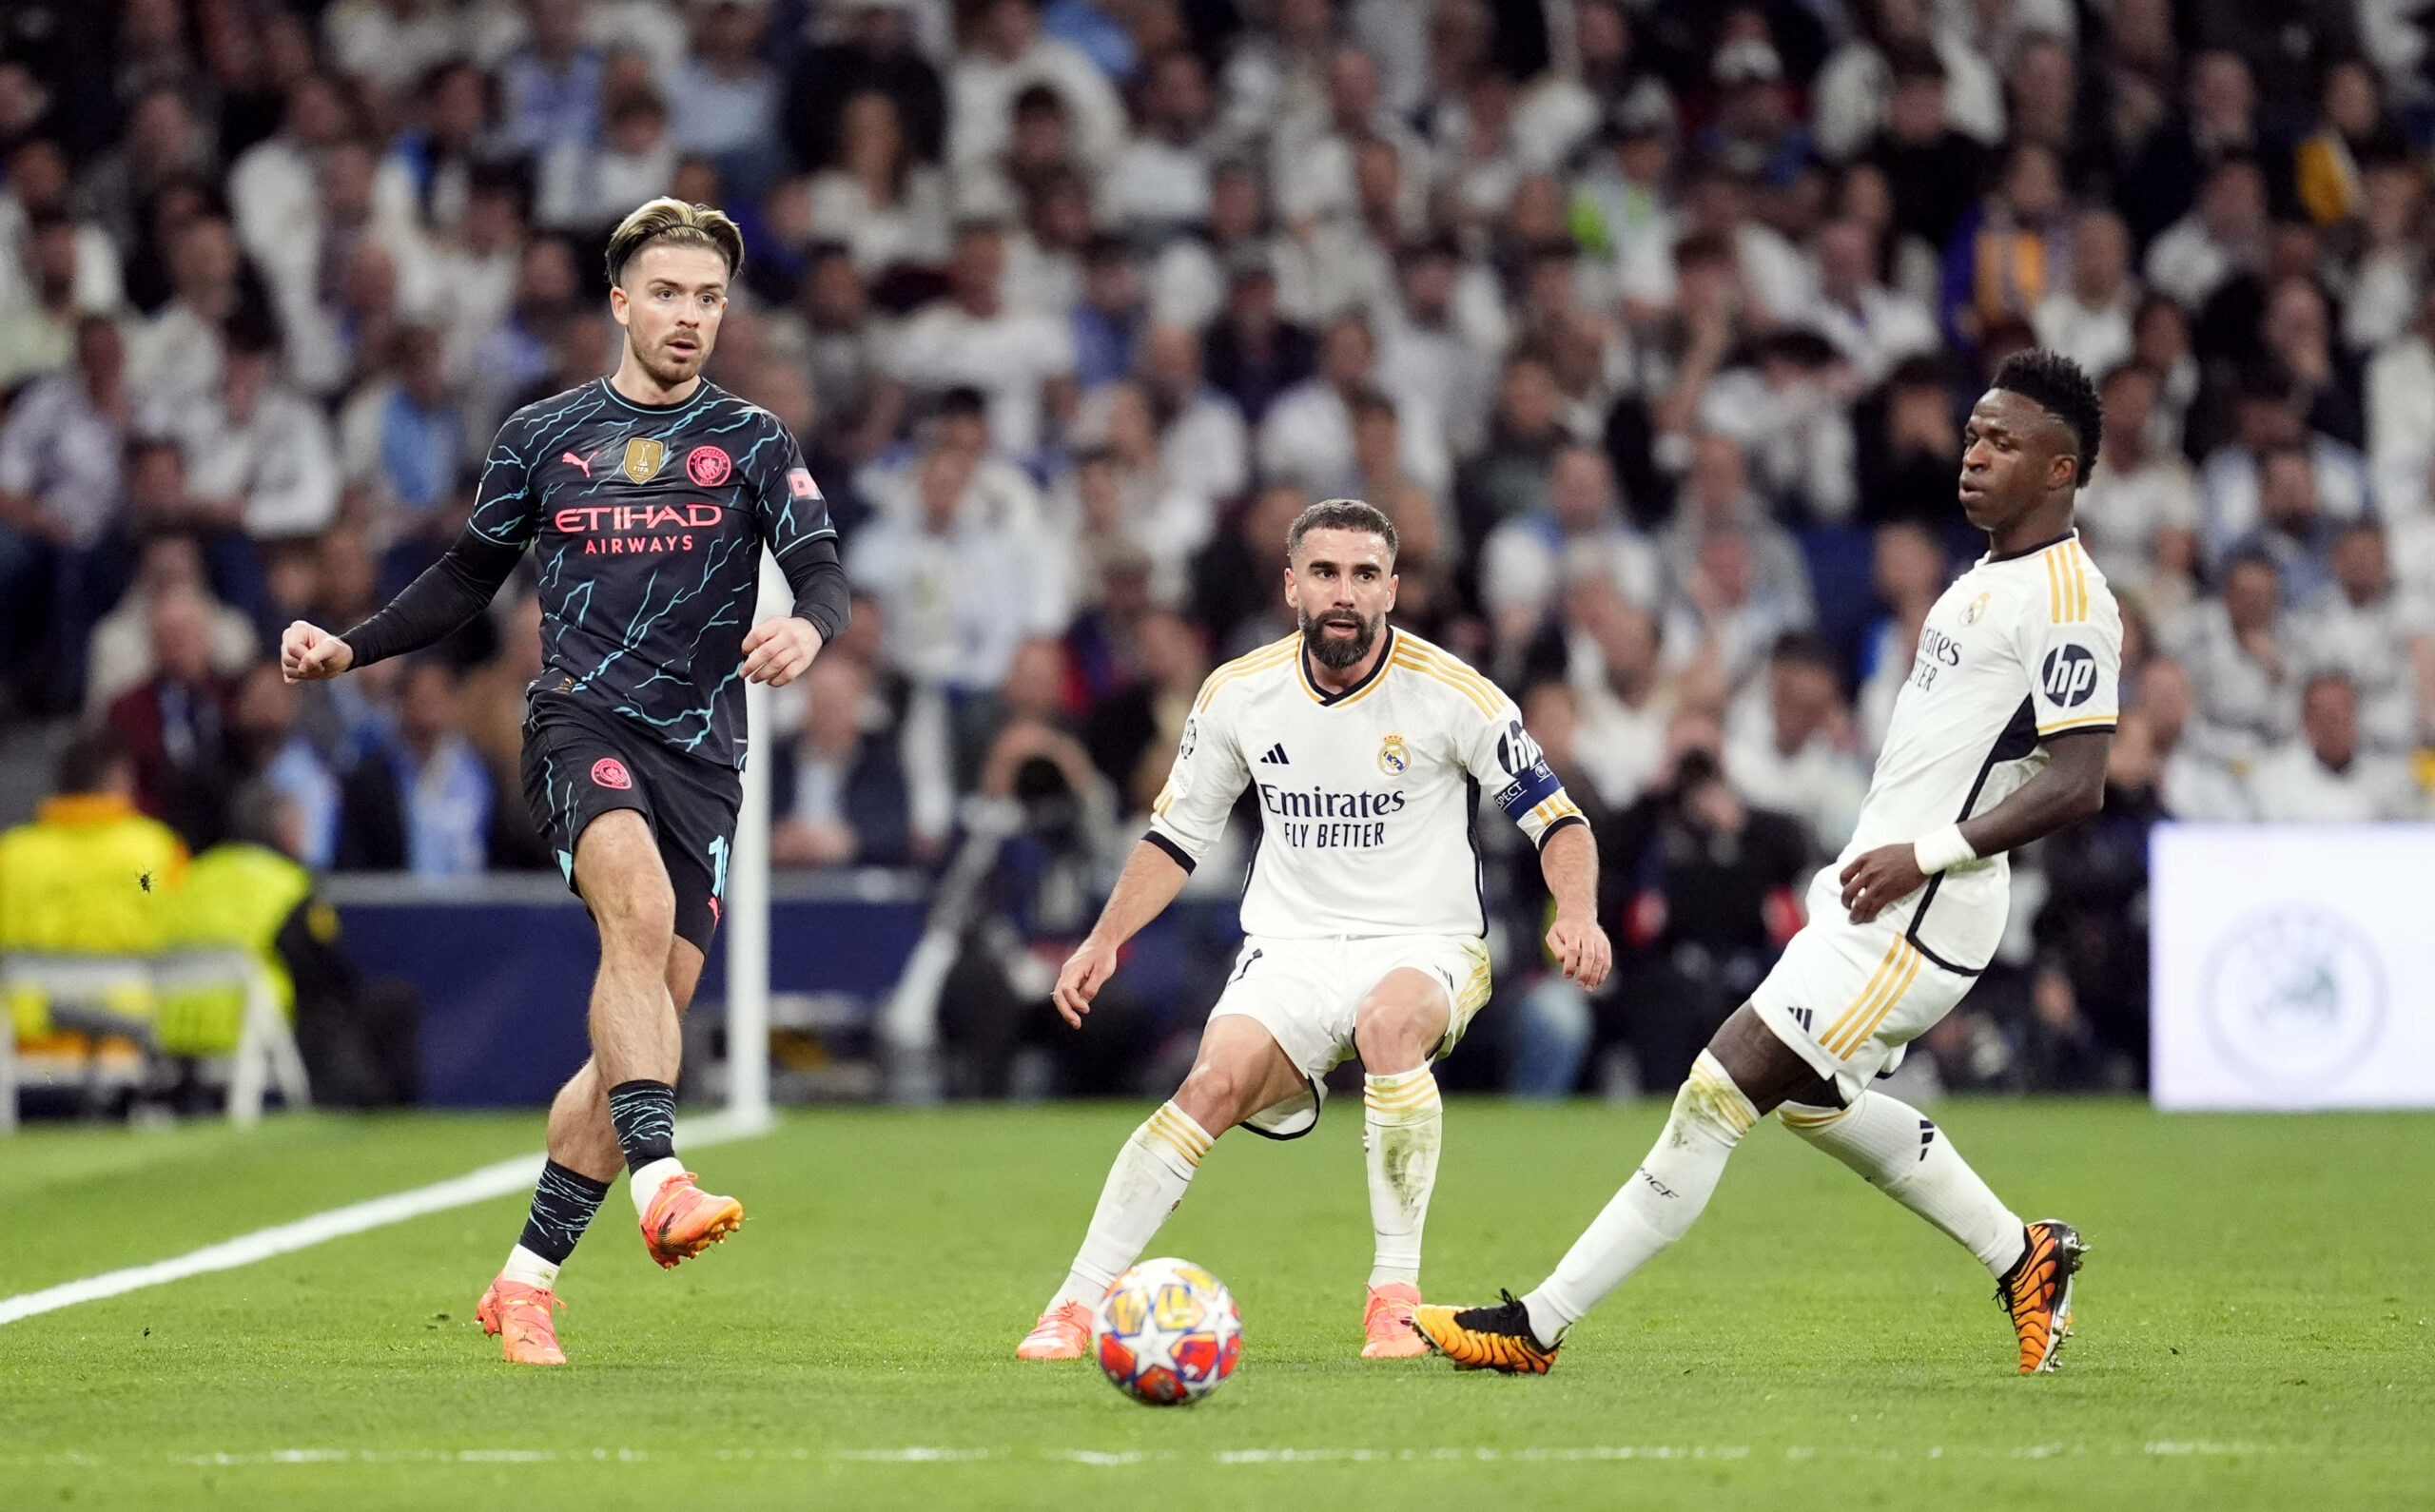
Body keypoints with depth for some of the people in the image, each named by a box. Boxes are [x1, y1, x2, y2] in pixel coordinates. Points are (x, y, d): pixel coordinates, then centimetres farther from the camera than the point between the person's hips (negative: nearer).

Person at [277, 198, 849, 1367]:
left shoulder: (752, 441, 9)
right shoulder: (542, 437, 11)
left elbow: (823, 572, -4)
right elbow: (468, 580, 22)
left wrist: (807, 627, -28)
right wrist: (349, 647, 9)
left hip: (701, 749, 2)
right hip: (582, 719, -2)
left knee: (649, 1008, -1)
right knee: (640, 905, -32)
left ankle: (527, 1279, 10)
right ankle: (660, 1182, -44)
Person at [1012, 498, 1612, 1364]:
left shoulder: (1452, 694, -8)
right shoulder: (1238, 693, 1)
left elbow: (1556, 819, -2)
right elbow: (1179, 831, 15)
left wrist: (1577, 917, -20)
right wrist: (1104, 942, 7)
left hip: (1425, 947, -2)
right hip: (1289, 950, 2)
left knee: (1390, 1021, -37)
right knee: (1216, 1082, -26)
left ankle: (1396, 1294, -27)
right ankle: (1076, 1306, -20)